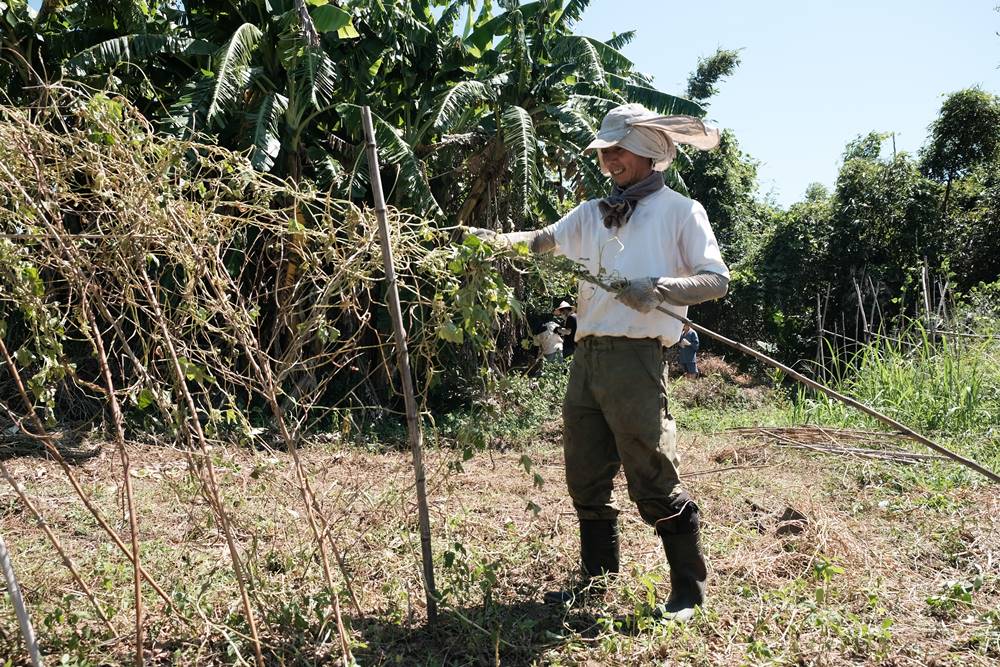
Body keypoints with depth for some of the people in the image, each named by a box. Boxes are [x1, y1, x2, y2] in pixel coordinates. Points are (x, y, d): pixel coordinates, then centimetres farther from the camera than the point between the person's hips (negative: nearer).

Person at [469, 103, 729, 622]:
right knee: (586, 481, 11)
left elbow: (717, 280, -3)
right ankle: (598, 580, 26)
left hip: (636, 359, -6)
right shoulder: (592, 213, 21)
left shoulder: (680, 211, 4)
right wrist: (493, 239, -7)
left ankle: (688, 589, 10)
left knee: (654, 482, -5)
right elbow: (542, 241, 10)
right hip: (587, 356, 7)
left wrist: (659, 287, -19)